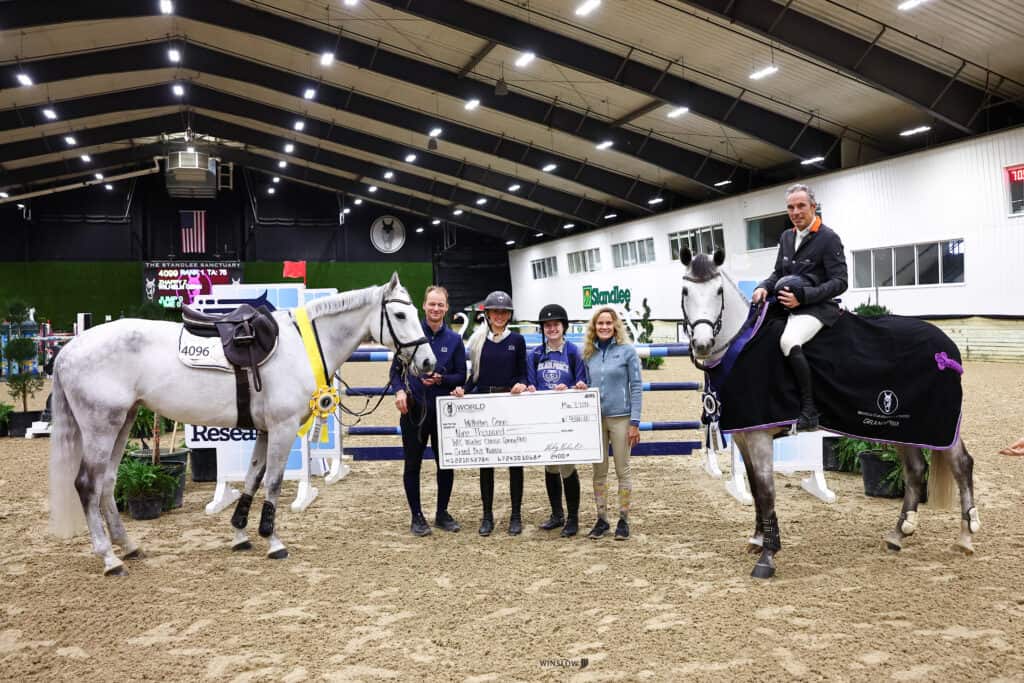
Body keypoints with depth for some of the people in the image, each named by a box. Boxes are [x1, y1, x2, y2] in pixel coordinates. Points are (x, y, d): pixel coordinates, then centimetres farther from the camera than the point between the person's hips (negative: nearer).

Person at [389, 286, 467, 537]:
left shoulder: (454, 340, 2)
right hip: (414, 408, -2)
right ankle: (417, 516, 17)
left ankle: (442, 513, 24)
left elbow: (461, 376, 3)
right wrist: (399, 391, -17)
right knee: (412, 464, 5)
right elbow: (396, 369, 0)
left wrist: (441, 379, -16)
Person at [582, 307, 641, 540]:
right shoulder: (589, 354, 7)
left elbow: (636, 387, -5)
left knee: (622, 471, 4)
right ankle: (601, 519, 17)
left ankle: (623, 519, 13)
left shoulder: (627, 351, -4)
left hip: (620, 418, -3)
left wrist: (635, 423, -10)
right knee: (599, 472, 8)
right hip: (595, 418, 4)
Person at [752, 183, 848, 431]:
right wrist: (764, 287, -3)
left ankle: (809, 411, -26)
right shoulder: (786, 237, 14)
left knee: (789, 341, -34)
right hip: (787, 306, 8)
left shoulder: (828, 238, -7)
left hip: (817, 308, -8)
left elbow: (839, 282, -11)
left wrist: (802, 297, -22)